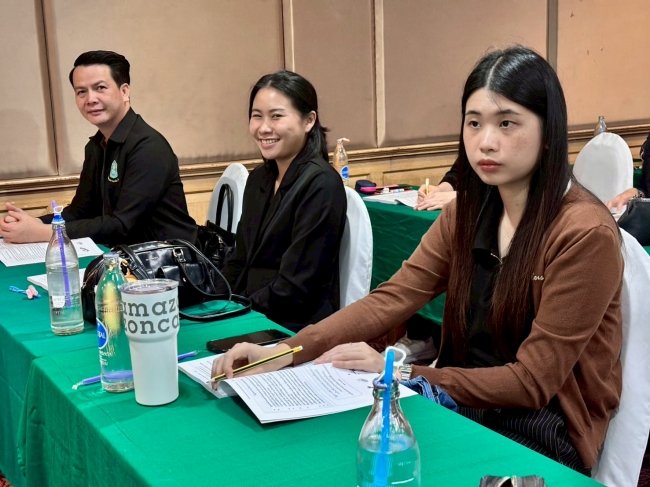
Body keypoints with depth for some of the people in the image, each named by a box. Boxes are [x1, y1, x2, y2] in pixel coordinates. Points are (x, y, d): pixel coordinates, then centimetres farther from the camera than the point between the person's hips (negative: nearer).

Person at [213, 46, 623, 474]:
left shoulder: (585, 234, -20)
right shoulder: (468, 213, 0)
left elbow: (532, 381, -19)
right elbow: (391, 299, -10)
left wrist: (398, 372, -23)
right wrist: (285, 352, -23)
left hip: (545, 435, -5)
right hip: (468, 409, 5)